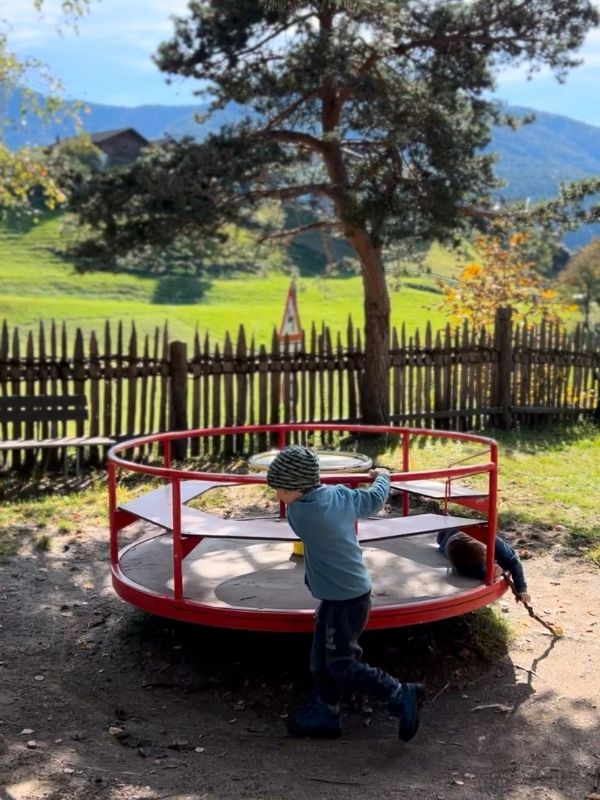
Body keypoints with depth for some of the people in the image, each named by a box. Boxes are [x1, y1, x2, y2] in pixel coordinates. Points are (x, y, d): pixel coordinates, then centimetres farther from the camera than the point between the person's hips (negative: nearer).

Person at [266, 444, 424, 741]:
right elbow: (375, 498, 13)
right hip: (337, 596, 9)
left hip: (346, 600, -9)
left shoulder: (299, 513, -24)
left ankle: (402, 697, 10)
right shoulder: (341, 494, -3)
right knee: (321, 659, 17)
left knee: (342, 665, 2)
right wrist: (382, 477, 33)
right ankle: (325, 713, 29)